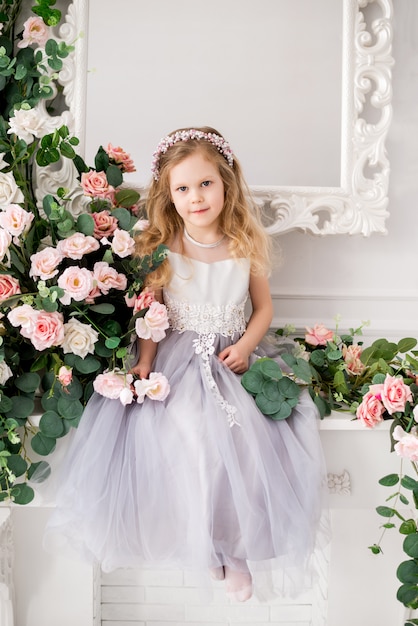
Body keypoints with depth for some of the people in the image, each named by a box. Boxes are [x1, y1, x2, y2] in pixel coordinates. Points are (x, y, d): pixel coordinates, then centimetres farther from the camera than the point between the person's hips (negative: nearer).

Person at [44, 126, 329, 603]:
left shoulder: (245, 246, 0)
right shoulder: (161, 250, -3)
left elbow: (263, 306, 8)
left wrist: (245, 345, -8)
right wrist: (144, 362, -11)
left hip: (233, 356, 1)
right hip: (178, 359, -1)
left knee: (249, 434, -18)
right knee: (186, 427, -23)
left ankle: (237, 543, 6)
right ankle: (208, 541, 2)